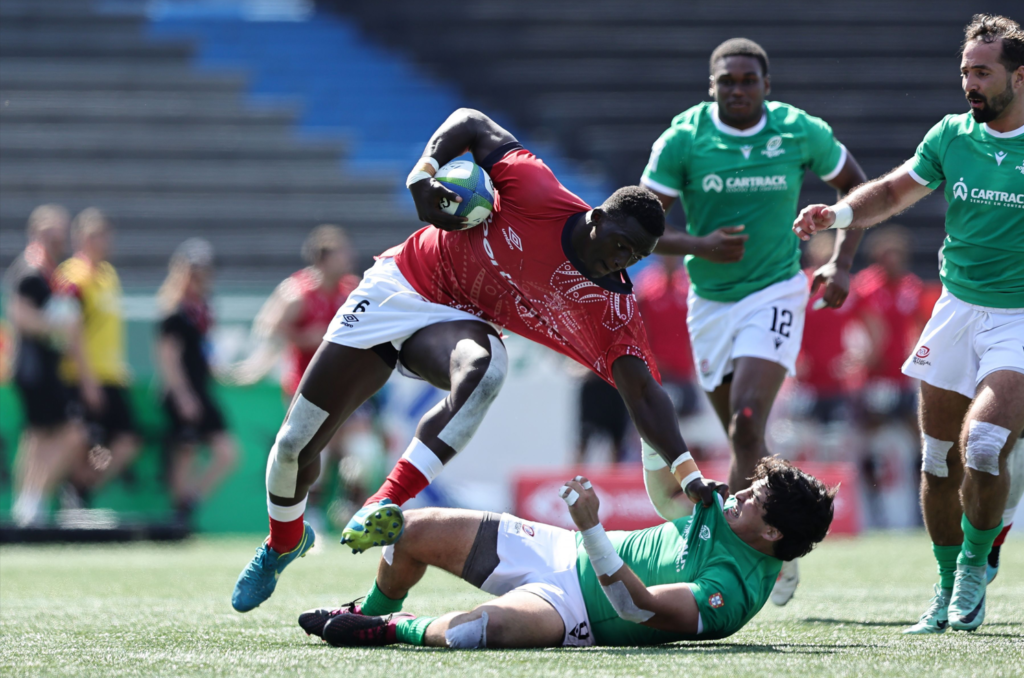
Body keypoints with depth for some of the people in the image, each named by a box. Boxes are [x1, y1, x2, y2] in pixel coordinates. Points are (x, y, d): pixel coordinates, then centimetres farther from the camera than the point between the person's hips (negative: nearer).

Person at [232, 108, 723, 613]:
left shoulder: (612, 309, -19)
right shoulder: (536, 192, -24)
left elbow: (642, 392, -26)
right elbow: (470, 123, -12)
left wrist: (688, 472, -38)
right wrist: (422, 177, -27)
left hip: (457, 323, 0)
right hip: (400, 283, 0)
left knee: (484, 373, -40)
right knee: (296, 447, 0)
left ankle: (382, 509, -38)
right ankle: (284, 543, 33)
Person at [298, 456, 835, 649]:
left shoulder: (735, 590, -23)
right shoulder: (723, 514, 3)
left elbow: (638, 606, -31)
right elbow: (665, 489, 20)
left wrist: (592, 529, -40)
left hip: (580, 609, -9)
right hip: (561, 552, 9)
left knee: (482, 627, -42)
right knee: (413, 532, 3)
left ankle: (393, 630, -10)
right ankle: (369, 614, 34)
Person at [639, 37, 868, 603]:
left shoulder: (802, 132, -6)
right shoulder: (682, 139, -8)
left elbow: (855, 187, 10)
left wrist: (841, 264, 0)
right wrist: (699, 245, -24)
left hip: (775, 295, -2)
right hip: (710, 300, 2)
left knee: (746, 425, -20)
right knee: (744, 440, 10)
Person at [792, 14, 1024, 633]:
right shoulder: (952, 135, 5)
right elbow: (895, 192, 13)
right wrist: (840, 214, -5)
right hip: (957, 309, 4)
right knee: (939, 459, 4)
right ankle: (950, 590, 23)